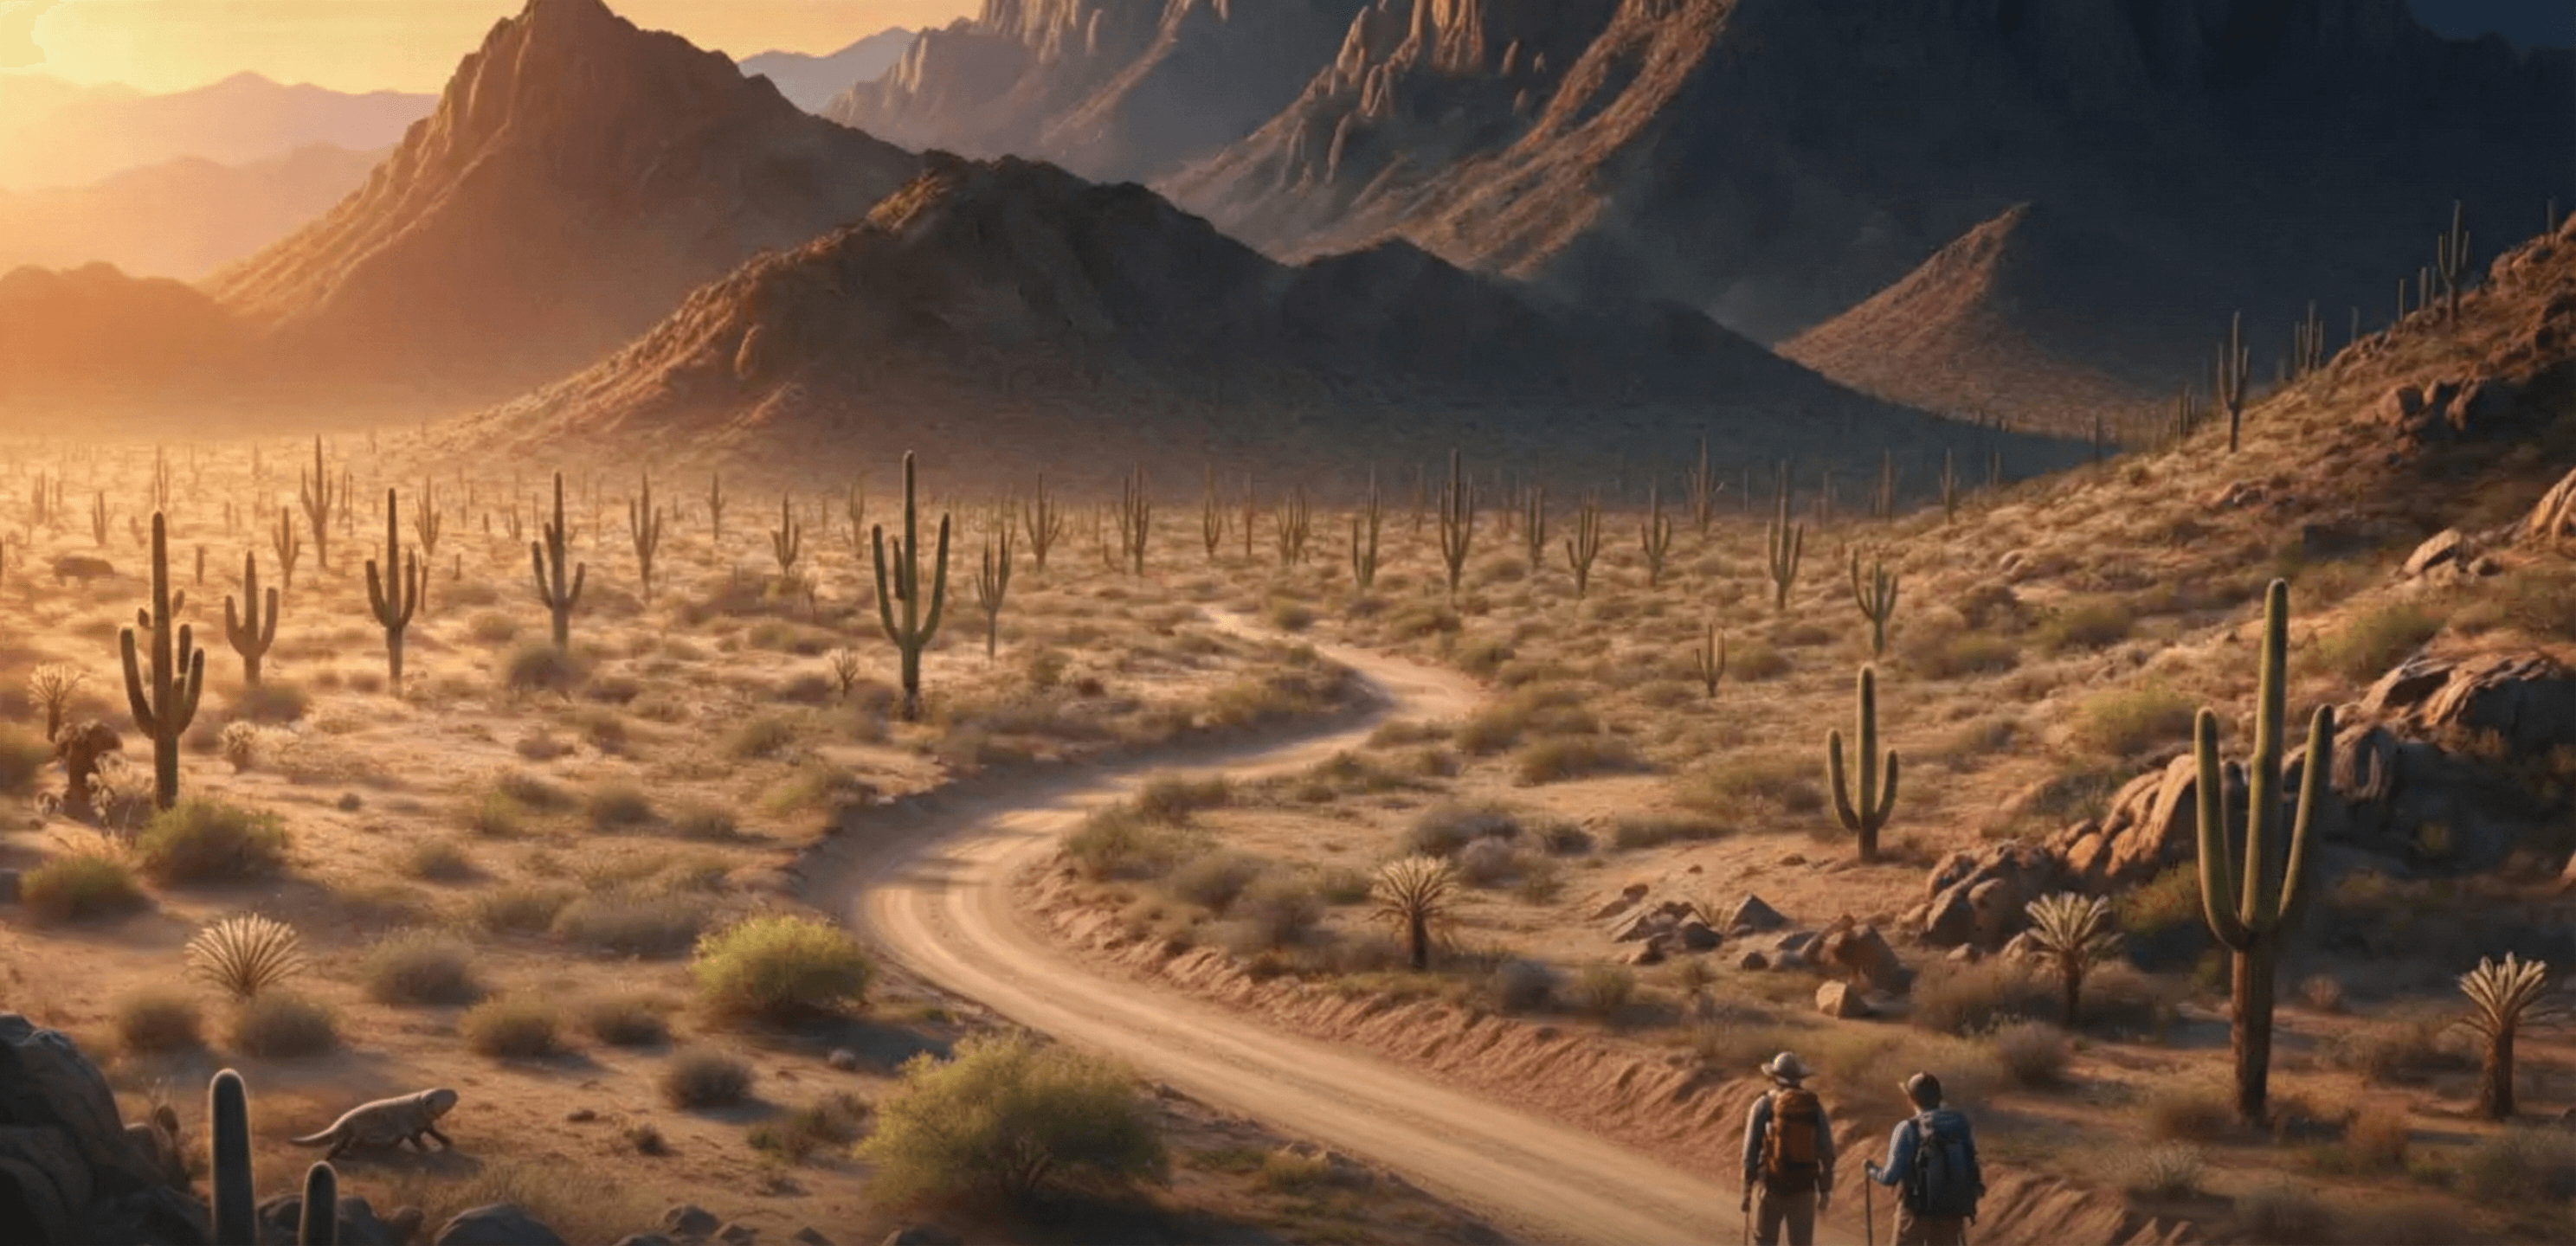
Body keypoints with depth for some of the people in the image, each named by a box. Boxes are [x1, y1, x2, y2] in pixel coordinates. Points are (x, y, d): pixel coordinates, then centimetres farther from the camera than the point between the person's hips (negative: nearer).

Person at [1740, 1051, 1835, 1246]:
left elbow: (1750, 1152, -5)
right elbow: (1827, 1153, 1)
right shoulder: (1815, 1107, 1)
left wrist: (1747, 1190, 2)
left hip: (1769, 1188, -2)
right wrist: (1825, 1190, 9)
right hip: (1804, 1191, 2)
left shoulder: (1763, 1106, -4)